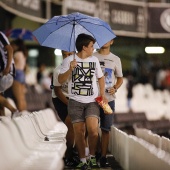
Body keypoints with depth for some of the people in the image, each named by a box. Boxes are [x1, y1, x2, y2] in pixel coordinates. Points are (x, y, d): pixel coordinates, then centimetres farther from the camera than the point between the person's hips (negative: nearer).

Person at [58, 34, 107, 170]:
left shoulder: (94, 60, 10)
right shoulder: (69, 60, 0)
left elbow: (100, 77, 20)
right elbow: (61, 80, -4)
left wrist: (103, 94, 8)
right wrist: (70, 70, -20)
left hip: (92, 101, 1)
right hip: (76, 101, -1)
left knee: (93, 129, -18)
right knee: (79, 131, -2)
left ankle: (92, 156, 1)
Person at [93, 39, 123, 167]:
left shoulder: (115, 59, 10)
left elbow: (120, 78, 16)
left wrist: (115, 88, -4)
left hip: (108, 99, 1)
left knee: (106, 129, 1)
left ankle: (103, 157, 6)